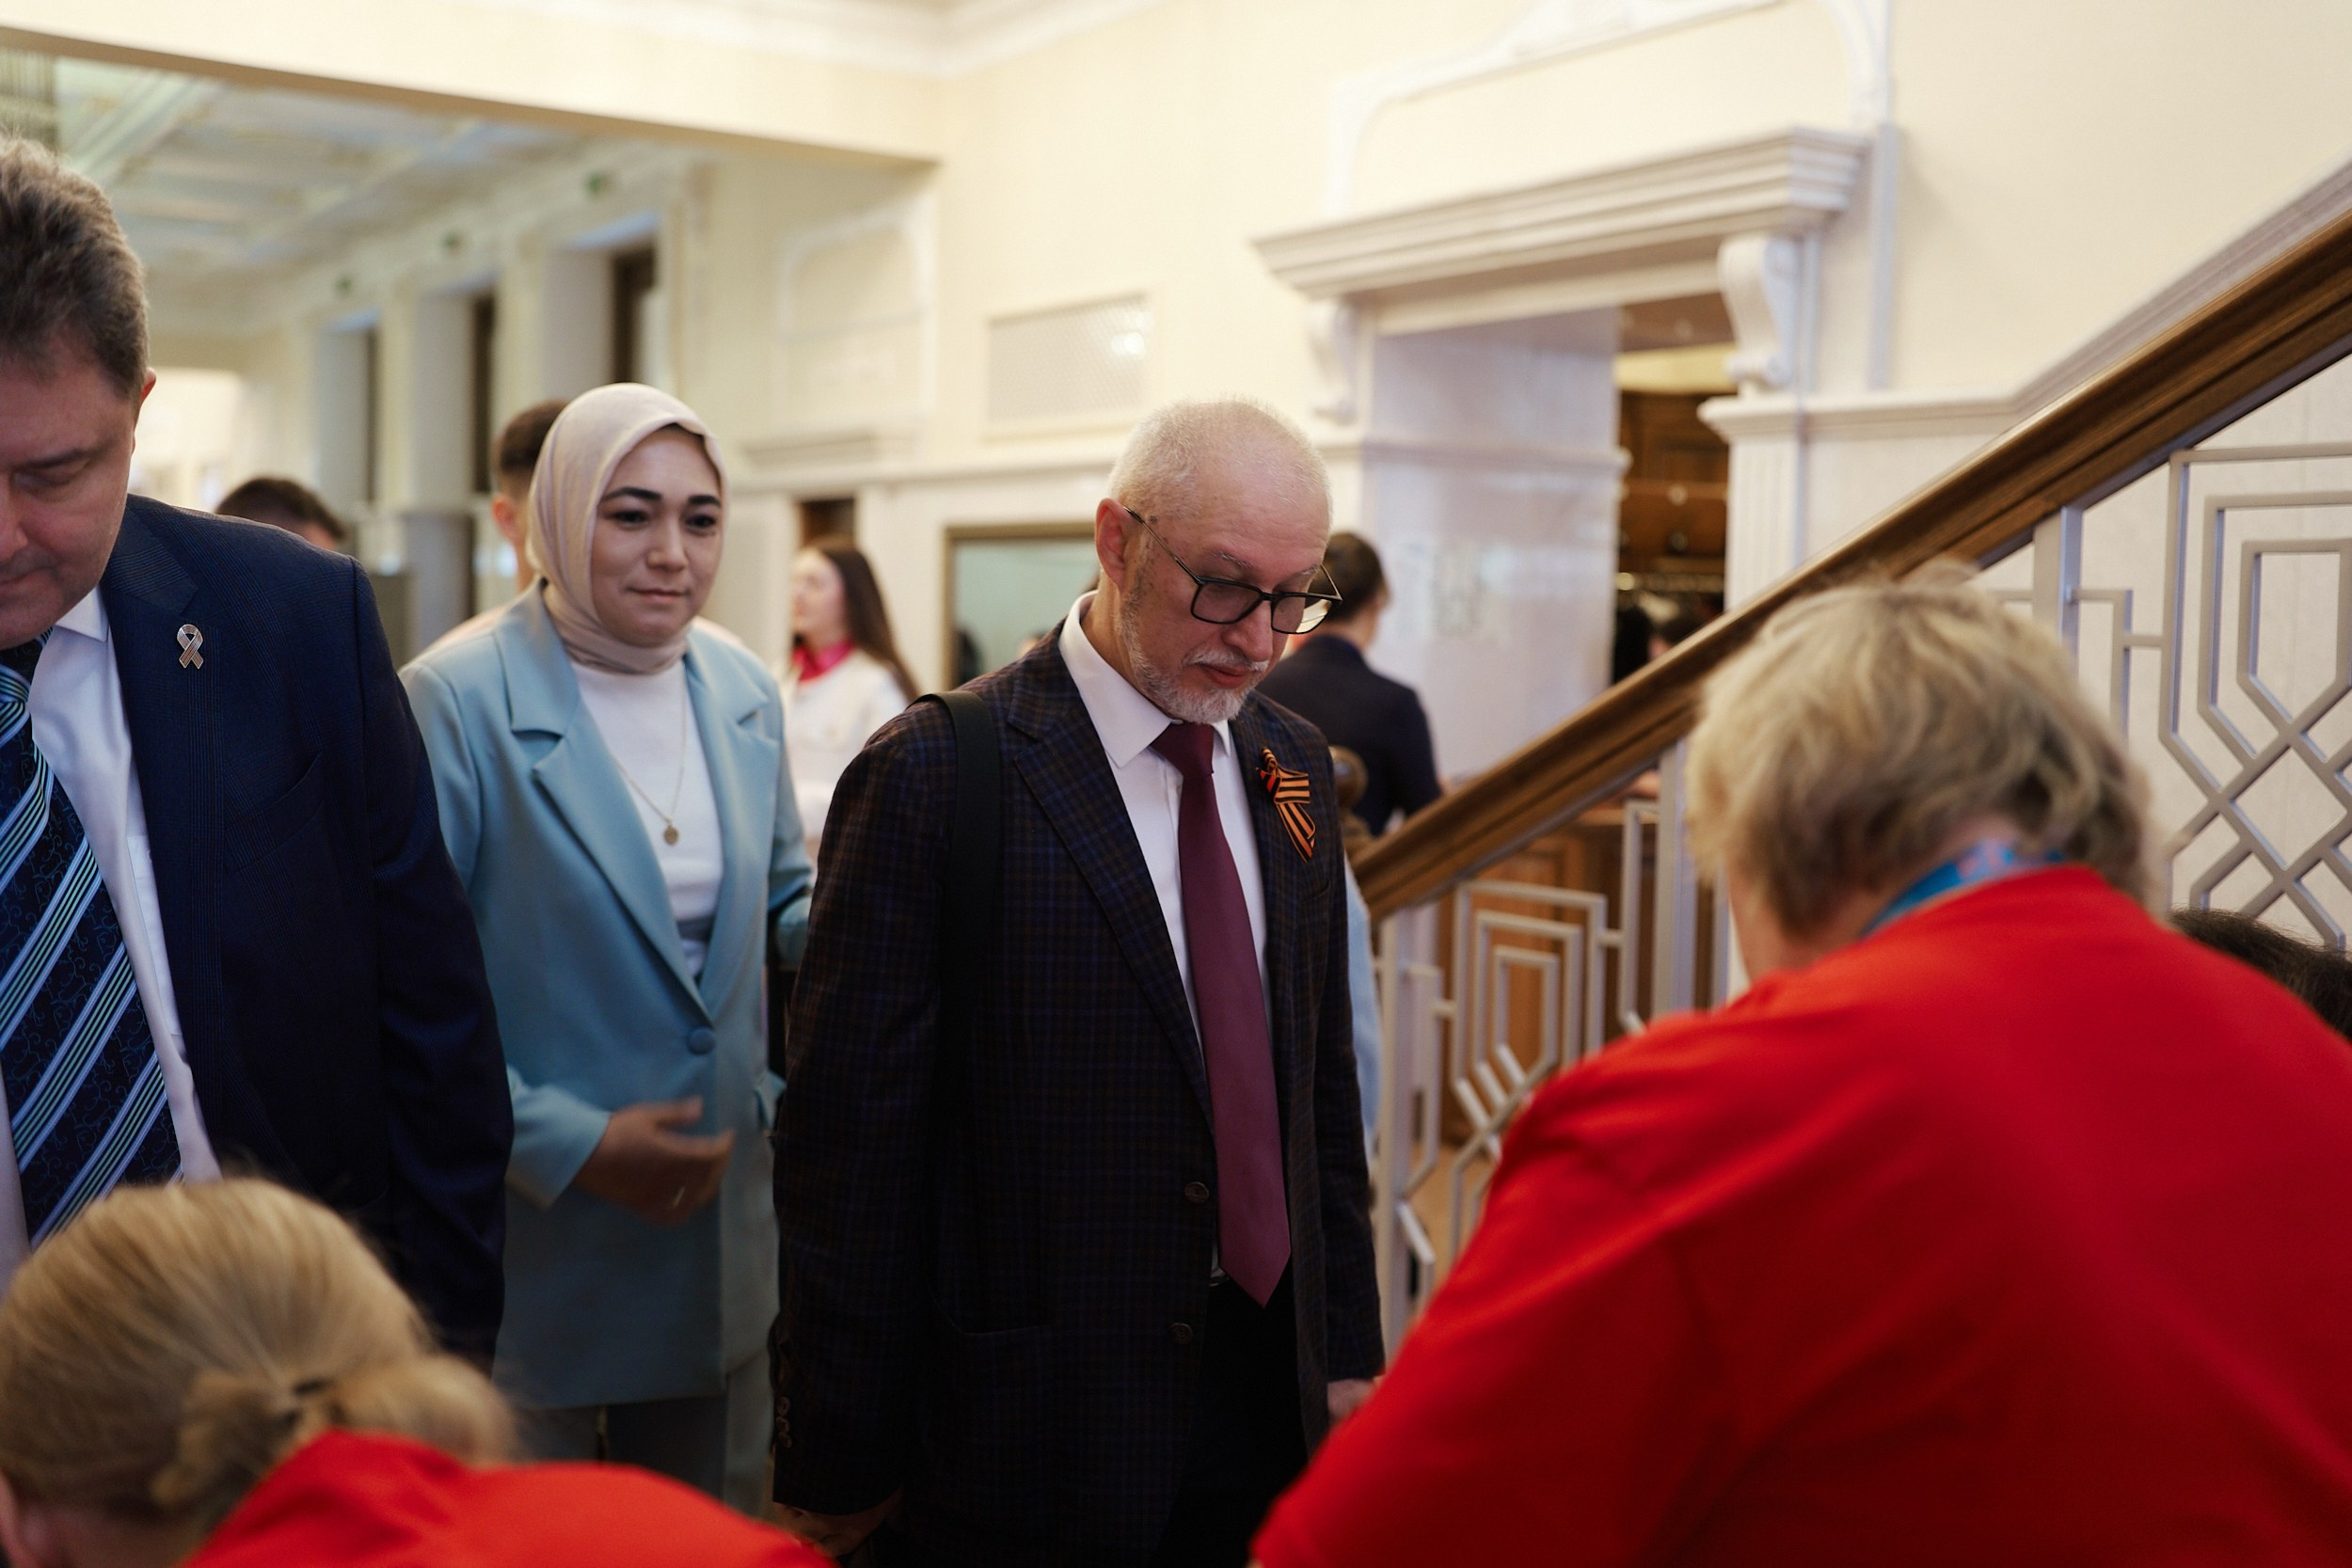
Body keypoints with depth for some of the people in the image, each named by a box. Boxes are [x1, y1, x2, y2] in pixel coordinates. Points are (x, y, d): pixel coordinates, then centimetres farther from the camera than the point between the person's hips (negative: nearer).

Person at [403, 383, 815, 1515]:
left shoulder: (743, 690, 3)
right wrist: (564, 1143, -21)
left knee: (719, 1522, 21)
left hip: (722, 1221, 6)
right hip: (530, 1236, -5)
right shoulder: (457, 699, -15)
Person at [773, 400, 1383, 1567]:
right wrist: (835, 1471, -9)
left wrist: (1346, 1343, 11)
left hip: (1269, 1396, 5)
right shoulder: (933, 777, -14)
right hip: (1030, 1420, -5)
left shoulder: (1292, 767, 6)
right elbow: (848, 1149, -12)